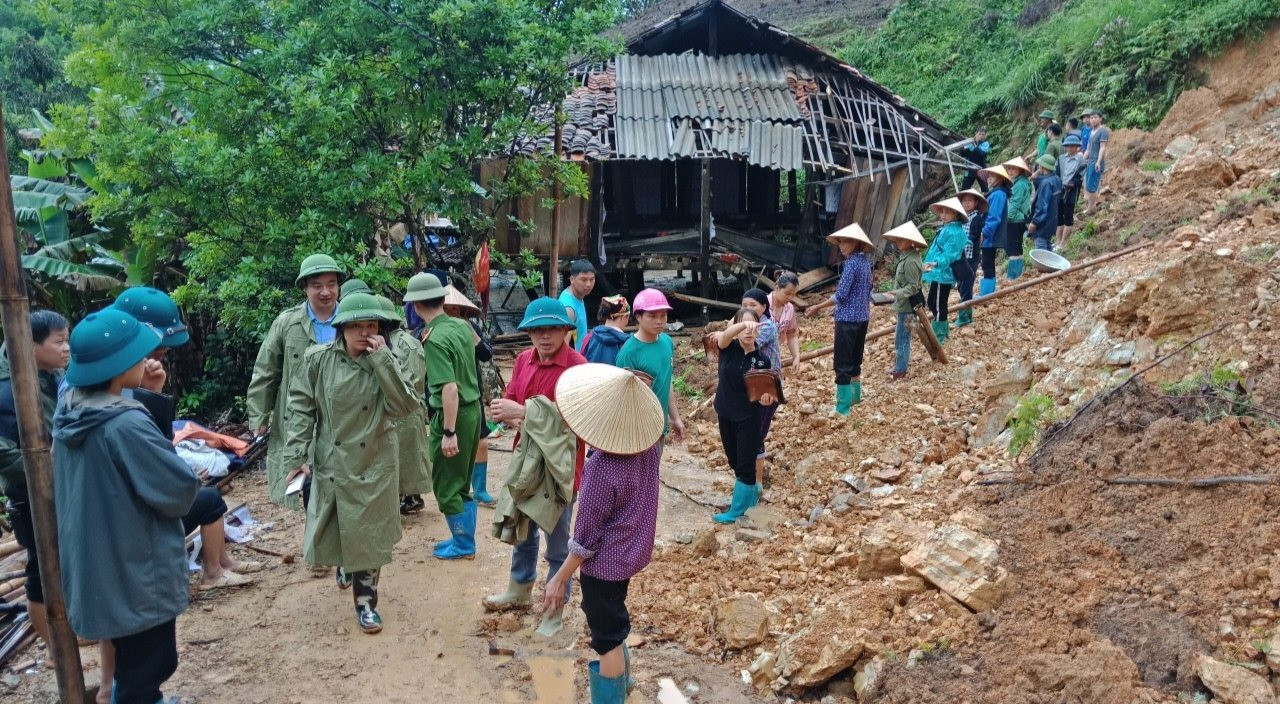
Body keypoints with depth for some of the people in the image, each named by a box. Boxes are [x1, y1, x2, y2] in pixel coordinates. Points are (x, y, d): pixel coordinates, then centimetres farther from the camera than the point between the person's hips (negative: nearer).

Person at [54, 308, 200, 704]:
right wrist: (191, 476, 0)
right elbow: (180, 489, -21)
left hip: (94, 564, 9)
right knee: (150, 663, 9)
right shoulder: (126, 426, -28)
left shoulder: (68, 411, -1)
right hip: (135, 570, -8)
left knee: (130, 658, 28)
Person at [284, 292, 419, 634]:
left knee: (368, 535, 4)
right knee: (332, 530, 16)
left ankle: (365, 601, 20)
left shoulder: (386, 363, -5)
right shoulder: (318, 360, -8)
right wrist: (297, 455, -12)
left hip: (374, 464, -1)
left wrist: (381, 359, -23)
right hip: (331, 463, 1)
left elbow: (406, 406, -19)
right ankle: (345, 565, 50)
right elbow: (300, 408, -5)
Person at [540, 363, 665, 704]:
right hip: (632, 550, 9)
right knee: (611, 618, 31)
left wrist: (559, 579, -11)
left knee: (607, 633, 10)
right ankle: (619, 676, 53)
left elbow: (586, 538, -24)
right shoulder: (649, 445, -13)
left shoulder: (602, 470, -33)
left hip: (606, 561, -9)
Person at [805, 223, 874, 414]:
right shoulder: (865, 260, 7)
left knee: (842, 363, -4)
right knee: (855, 358, 22)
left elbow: (841, 295, -20)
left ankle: (843, 408, -2)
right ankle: (855, 395, 36)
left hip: (847, 319, -9)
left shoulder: (852, 263, -18)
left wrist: (818, 307, -13)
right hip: (862, 317, 9)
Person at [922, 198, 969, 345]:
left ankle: (938, 336, 7)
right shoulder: (946, 229, 14)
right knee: (933, 304, 20)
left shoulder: (955, 232, -18)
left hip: (943, 275, -10)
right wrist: (932, 264, 34)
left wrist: (936, 263, -44)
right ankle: (944, 330, 34)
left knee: (937, 306, -3)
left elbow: (949, 254, -28)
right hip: (938, 274, 10)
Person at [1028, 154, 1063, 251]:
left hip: (1043, 221, -9)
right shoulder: (1057, 179, 4)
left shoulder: (1046, 182, -23)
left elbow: (1042, 205, -24)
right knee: (1048, 247, 19)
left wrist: (1034, 221, -19)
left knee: (1040, 248, -4)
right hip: (1052, 221, 9)